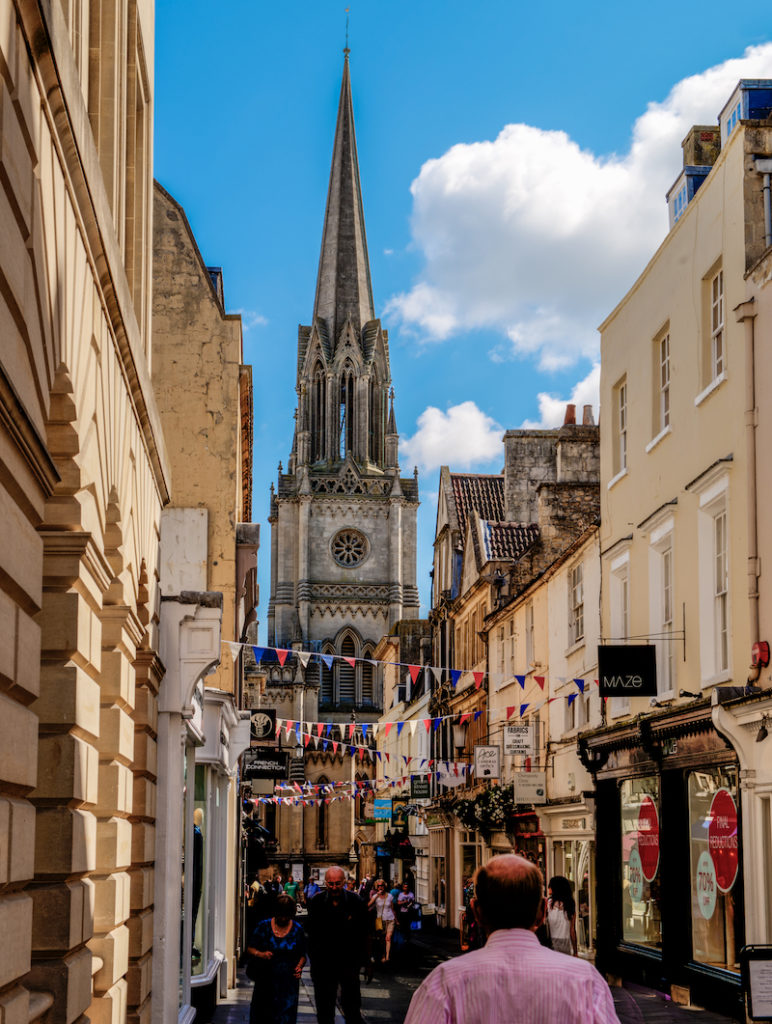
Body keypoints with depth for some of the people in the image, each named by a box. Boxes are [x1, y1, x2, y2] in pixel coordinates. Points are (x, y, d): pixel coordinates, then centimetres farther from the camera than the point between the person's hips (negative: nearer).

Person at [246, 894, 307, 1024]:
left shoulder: (297, 930, 3)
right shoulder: (264, 926, 0)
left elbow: (302, 955, 10)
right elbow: (250, 948, 3)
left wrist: (299, 967, -11)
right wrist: (260, 954, -18)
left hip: (288, 983, 0)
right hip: (266, 980, 0)